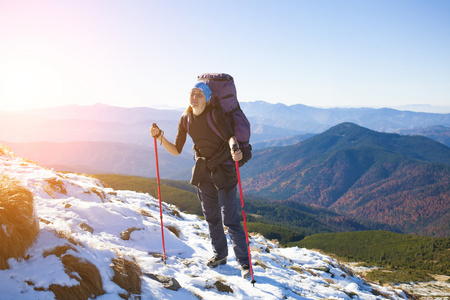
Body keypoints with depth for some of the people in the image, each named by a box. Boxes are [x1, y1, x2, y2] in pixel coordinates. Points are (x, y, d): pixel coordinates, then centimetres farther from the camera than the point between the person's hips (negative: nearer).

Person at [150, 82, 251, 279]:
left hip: (224, 169, -6)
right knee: (211, 217, 15)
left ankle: (245, 263, 7)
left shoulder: (215, 115, -15)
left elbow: (229, 136, -30)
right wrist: (159, 137, -10)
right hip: (203, 171, 6)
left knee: (230, 219, -6)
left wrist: (234, 148, -52)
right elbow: (176, 150, 4)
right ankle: (220, 255, 35)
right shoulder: (185, 120, 2)